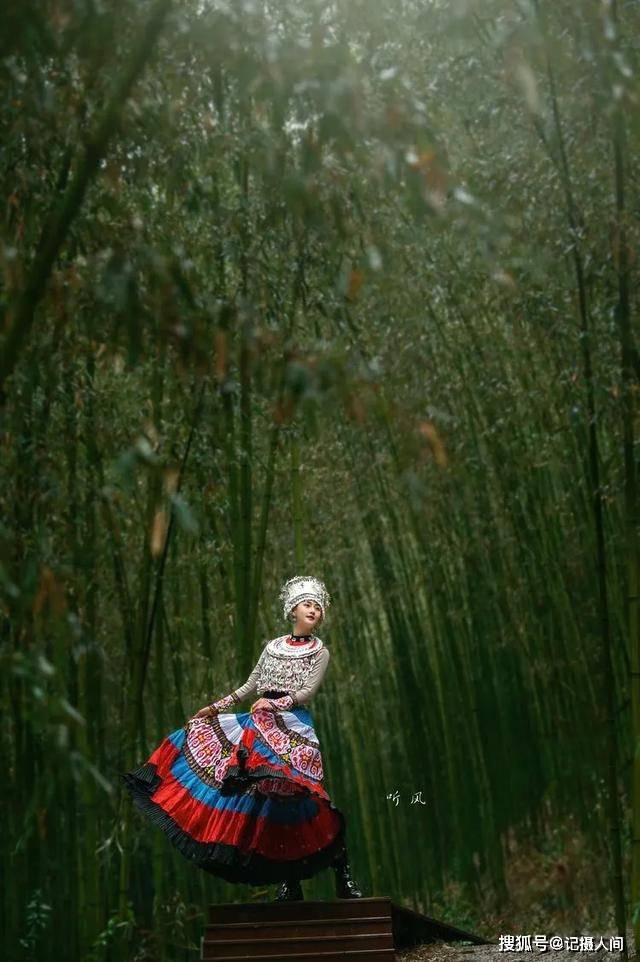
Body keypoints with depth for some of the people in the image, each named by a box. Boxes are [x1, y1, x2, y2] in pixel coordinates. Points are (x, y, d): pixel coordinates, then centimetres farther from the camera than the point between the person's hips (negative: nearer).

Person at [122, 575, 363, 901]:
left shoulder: (319, 651, 6)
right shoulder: (272, 647, 17)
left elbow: (308, 690, -5)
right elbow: (250, 685, 20)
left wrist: (275, 703, -17)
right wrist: (216, 706, 17)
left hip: (293, 726, -6)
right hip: (259, 724, 6)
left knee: (291, 790, -19)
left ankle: (343, 876, -12)